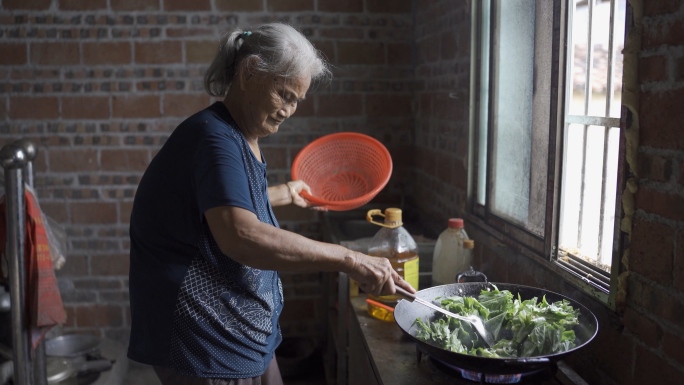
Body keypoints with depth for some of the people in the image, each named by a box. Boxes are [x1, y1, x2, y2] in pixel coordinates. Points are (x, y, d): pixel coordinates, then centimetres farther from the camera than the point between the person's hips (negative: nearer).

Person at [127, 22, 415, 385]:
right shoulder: (215, 136, -21)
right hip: (207, 342, -9)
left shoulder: (238, 137, 9)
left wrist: (285, 193, 35)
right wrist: (349, 259, -35)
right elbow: (239, 236, -36)